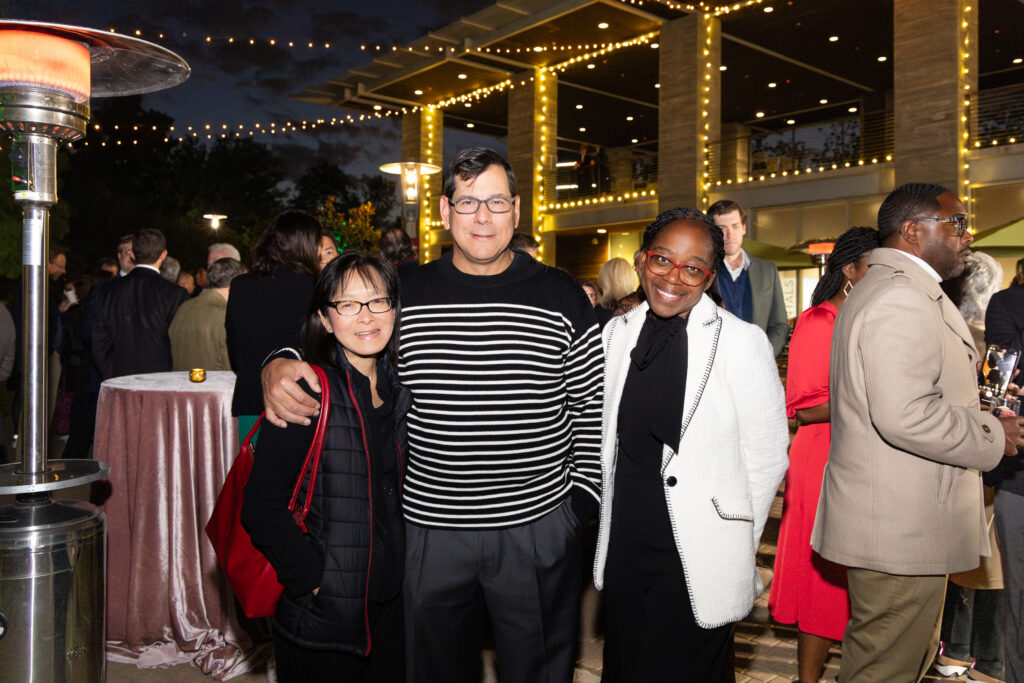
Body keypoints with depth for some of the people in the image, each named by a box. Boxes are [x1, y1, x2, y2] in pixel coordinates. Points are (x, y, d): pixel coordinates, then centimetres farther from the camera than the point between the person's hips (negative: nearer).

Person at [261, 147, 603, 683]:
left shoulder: (563, 298, -2)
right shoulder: (401, 295, -1)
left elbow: (591, 407, 2)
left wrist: (583, 495, -1)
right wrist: (277, 367, -13)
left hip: (540, 526, 0)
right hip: (430, 531, 1)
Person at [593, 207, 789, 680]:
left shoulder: (742, 342, -11)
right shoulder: (617, 333, 4)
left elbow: (766, 459, -8)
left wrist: (732, 548, -5)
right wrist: (613, 523, 11)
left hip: (698, 565, -4)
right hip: (622, 553, 5)